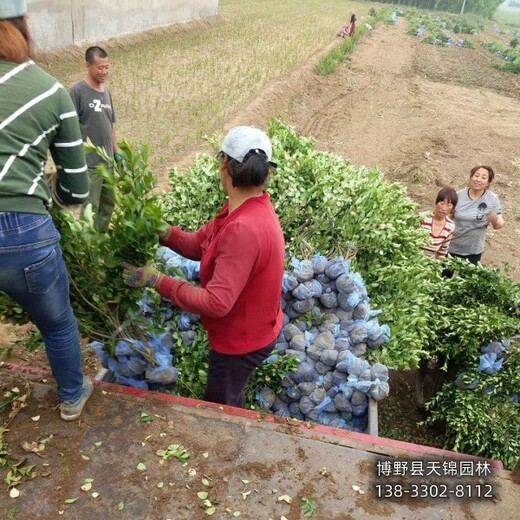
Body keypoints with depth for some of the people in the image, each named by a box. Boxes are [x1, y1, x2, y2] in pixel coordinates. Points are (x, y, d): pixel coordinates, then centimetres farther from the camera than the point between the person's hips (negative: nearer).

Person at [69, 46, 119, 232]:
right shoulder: (78, 90, -9)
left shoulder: (106, 91, 12)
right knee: (90, 208, -1)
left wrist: (116, 153, 15)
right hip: (88, 163, -7)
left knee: (108, 204, 16)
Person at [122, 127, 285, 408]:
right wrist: (165, 233, -17)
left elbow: (216, 303, -36)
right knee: (229, 402, 31)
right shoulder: (249, 208, -4)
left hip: (241, 339, -9)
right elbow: (200, 244, 0)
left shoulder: (244, 229, -36)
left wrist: (158, 281, -30)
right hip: (245, 330, 9)